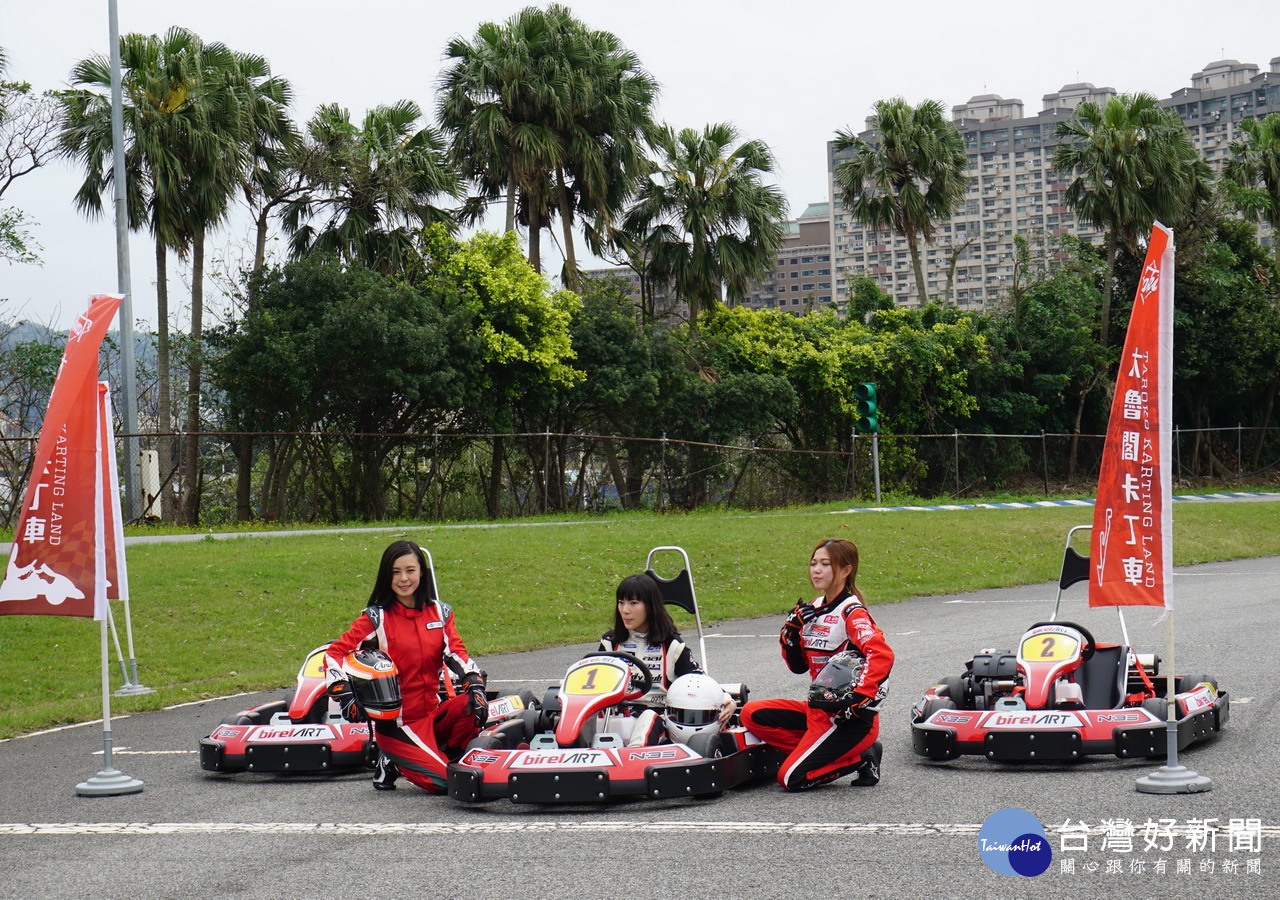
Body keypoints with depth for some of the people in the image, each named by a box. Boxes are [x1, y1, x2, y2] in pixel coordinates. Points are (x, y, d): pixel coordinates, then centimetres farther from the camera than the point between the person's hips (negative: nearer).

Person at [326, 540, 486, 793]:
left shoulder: (440, 613, 8)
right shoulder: (376, 618, -4)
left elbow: (456, 653, -2)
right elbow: (335, 653, -8)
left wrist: (474, 685, -22)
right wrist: (346, 695, -23)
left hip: (434, 714, 4)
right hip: (397, 722, -4)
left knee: (472, 706, -27)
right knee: (441, 782, -21)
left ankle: (448, 758, -2)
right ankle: (393, 762, 7)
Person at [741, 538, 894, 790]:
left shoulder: (852, 613, -14)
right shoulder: (814, 609, 10)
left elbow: (882, 655, -30)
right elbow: (798, 666, 14)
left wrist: (858, 699, -35)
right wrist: (792, 631, -3)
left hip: (851, 715, -8)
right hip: (821, 708, 8)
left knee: (792, 778, -16)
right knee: (752, 715, -2)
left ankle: (859, 759, 2)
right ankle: (813, 751, 0)